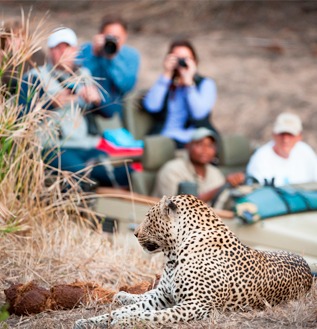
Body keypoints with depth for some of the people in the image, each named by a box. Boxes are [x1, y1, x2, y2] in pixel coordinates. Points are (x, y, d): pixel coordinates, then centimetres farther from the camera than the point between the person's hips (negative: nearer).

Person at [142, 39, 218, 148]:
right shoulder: (163, 83, 17)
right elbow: (151, 107, -4)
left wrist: (188, 81, -7)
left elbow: (199, 113, -8)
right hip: (165, 138, 1)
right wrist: (166, 75, -2)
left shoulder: (206, 84, 12)